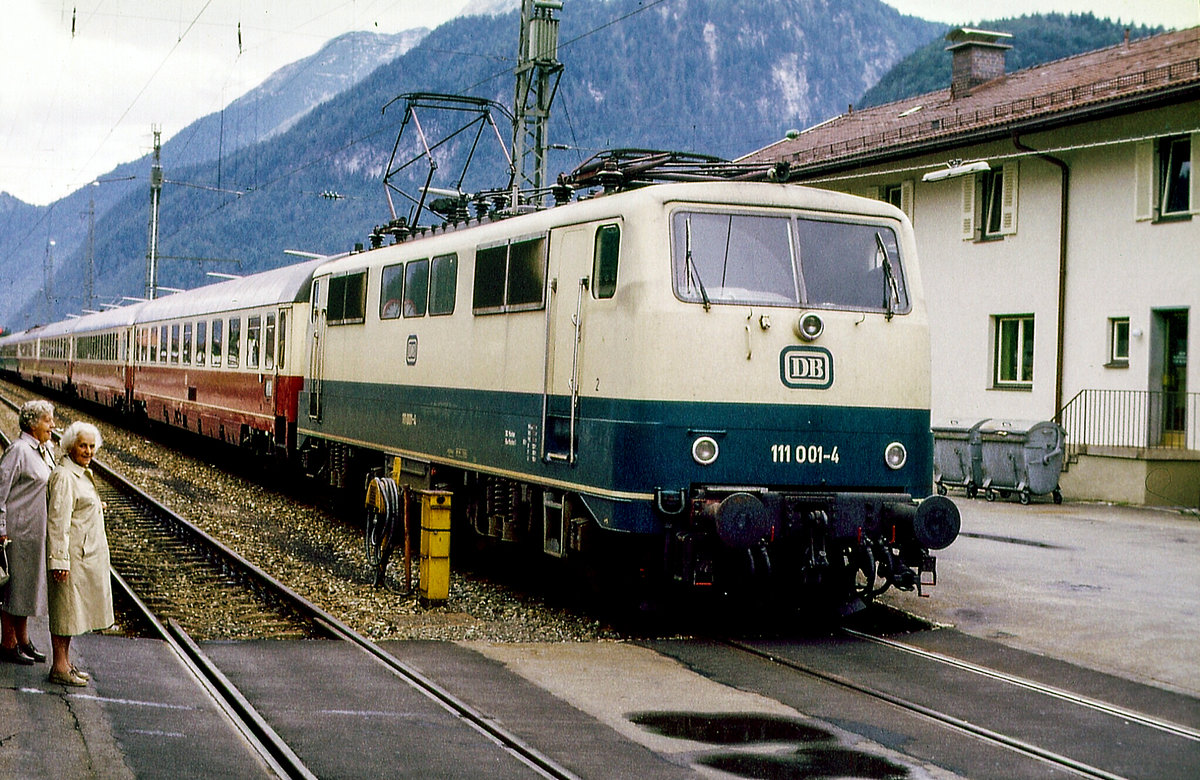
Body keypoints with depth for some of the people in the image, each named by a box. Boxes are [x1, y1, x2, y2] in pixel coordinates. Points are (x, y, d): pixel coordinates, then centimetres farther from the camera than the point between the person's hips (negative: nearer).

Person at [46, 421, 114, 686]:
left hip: (88, 552, 10)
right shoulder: (64, 476, -17)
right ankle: (59, 667, 2)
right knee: (66, 606, -4)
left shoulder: (81, 473, 13)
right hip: (72, 553, -10)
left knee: (74, 607, 14)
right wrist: (59, 560, -24)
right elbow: (58, 520, -21)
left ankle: (65, 662, 21)